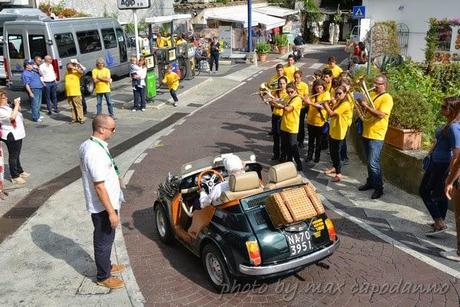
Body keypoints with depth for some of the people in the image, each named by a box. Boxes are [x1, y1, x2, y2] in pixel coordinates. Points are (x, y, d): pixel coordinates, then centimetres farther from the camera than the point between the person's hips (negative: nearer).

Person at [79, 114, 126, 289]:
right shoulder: (96, 153, -30)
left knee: (104, 239, 25)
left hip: (98, 204, 9)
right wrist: (111, 212, -22)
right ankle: (103, 277, 25)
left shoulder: (87, 145, 1)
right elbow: (99, 186, -28)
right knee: (104, 241, 8)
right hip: (103, 206, -9)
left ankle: (106, 266, 44)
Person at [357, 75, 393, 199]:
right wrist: (362, 104, -4)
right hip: (366, 133, 8)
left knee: (373, 163, -10)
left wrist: (366, 106, -24)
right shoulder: (371, 94, 12)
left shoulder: (387, 98, -12)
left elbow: (381, 115, -24)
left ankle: (379, 188, 1)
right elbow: (364, 109, 17)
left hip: (376, 135, -8)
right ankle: (370, 182, 30)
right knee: (369, 162, 18)